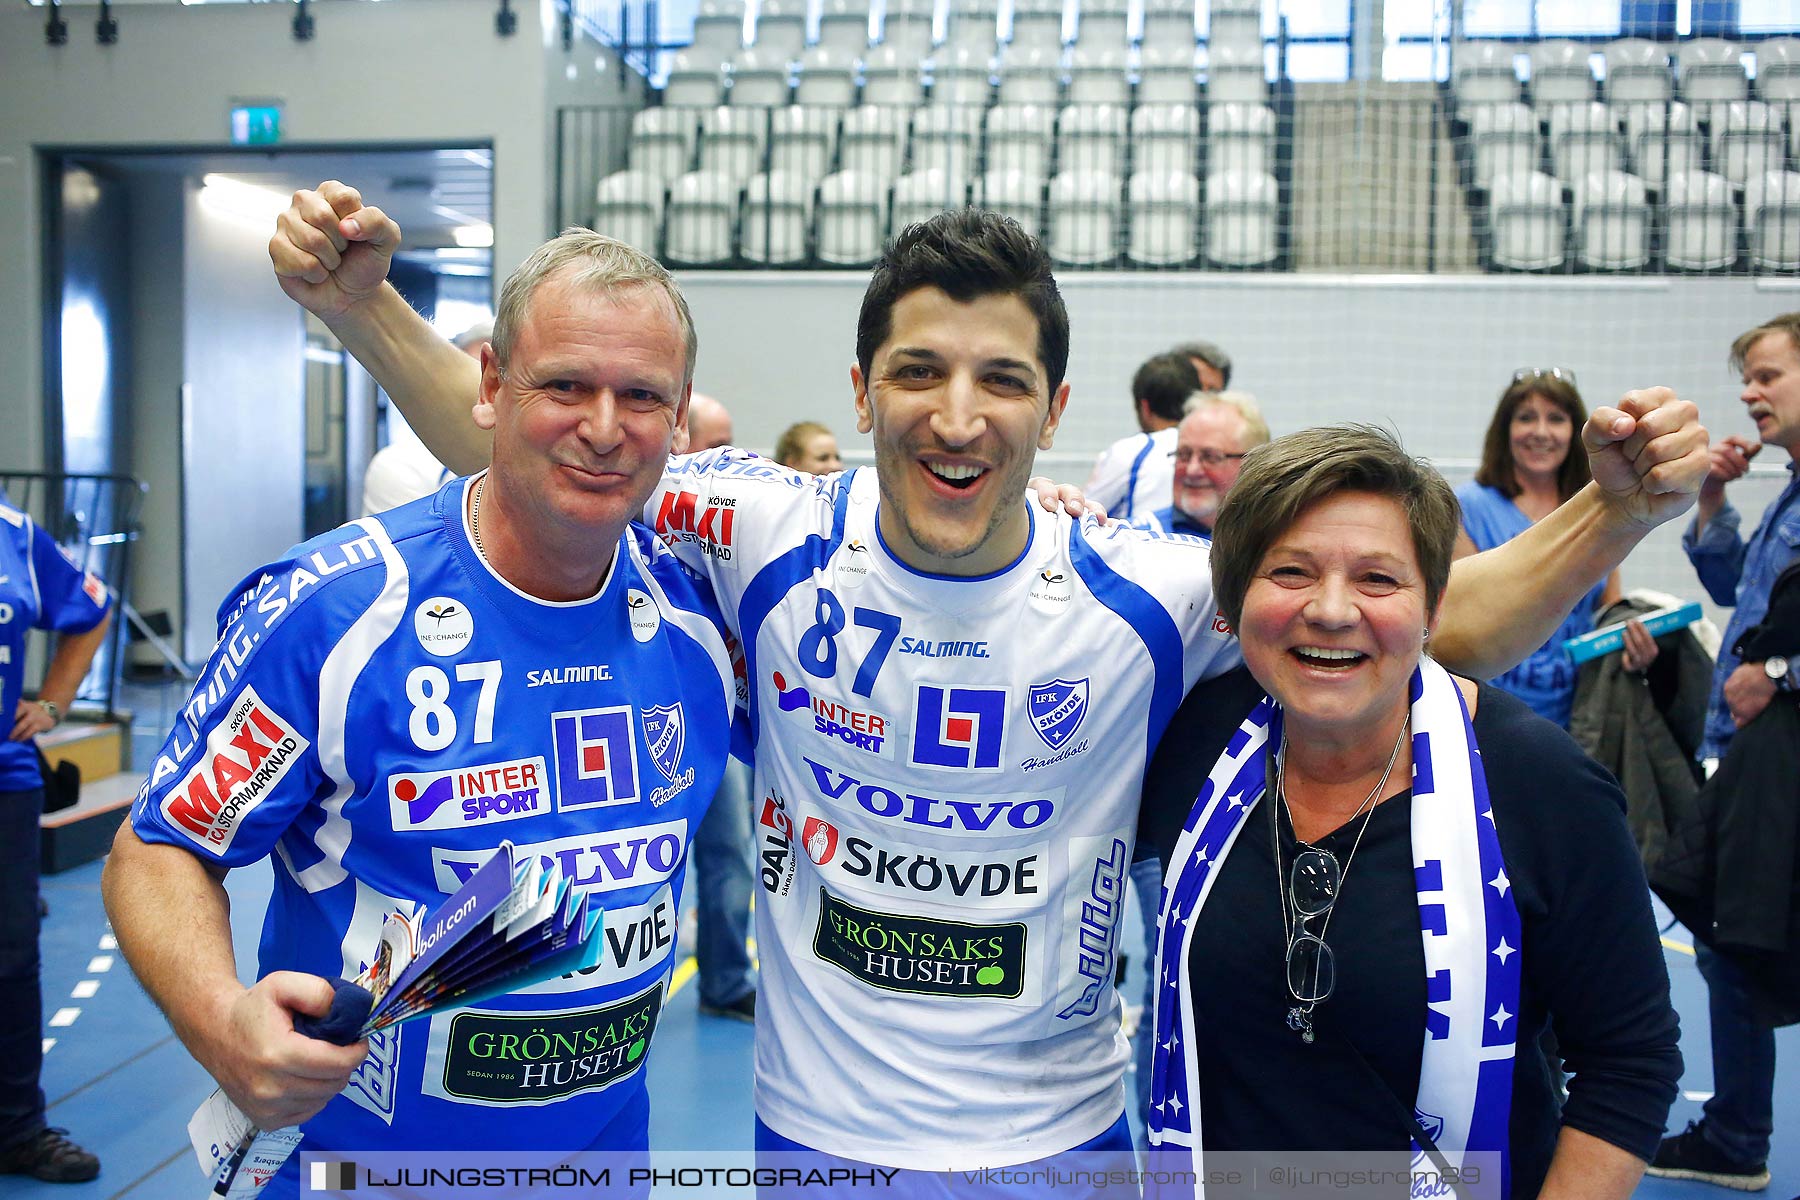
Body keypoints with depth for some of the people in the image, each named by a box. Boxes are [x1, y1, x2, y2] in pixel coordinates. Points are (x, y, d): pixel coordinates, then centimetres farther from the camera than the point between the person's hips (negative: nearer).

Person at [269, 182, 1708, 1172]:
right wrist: (363, 304, -14)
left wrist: (1613, 513, -22)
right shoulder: (772, 539, -14)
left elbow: (1441, 626, -7)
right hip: (816, 1128, 1)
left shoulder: (1146, 597, -15)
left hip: (1059, 1136, 0)